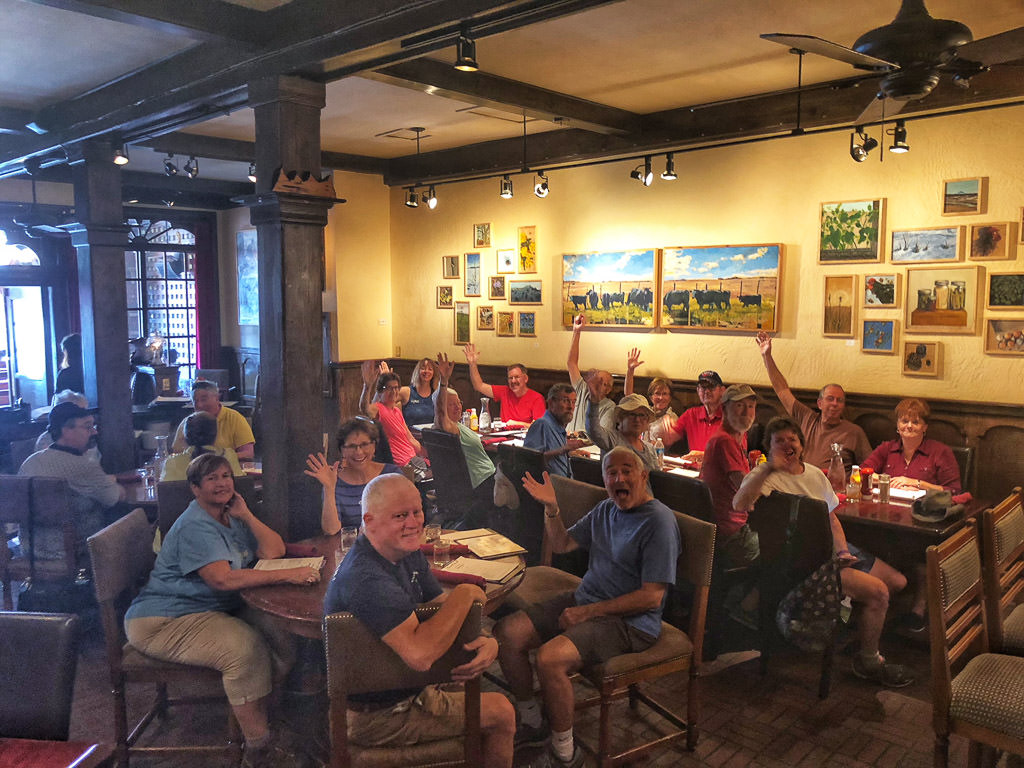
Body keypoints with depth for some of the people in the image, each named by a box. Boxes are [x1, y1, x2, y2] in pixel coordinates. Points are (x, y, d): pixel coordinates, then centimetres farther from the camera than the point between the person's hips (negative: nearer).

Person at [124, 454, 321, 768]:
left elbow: (274, 550, 4)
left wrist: (246, 515, -7)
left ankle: (251, 715, 5)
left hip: (215, 609, 9)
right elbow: (223, 578, -32)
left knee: (281, 635, -12)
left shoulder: (231, 516, 11)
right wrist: (288, 575, -36)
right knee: (245, 647, -30)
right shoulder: (195, 526, -18)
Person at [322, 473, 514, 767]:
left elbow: (442, 605, 4)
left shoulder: (406, 552, -2)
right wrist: (465, 594, -30)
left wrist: (487, 641, -16)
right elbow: (420, 654, -42)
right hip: (378, 716, -9)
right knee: (501, 713, 0)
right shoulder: (367, 580, -34)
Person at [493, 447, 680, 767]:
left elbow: (652, 597, -20)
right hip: (584, 601, 8)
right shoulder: (605, 509, 10)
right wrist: (551, 508, -1)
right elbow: (561, 544, 18)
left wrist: (587, 612, -19)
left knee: (550, 657, -30)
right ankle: (532, 723, 16)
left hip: (629, 621, -8)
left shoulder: (659, 521, -16)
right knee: (507, 633, -4)